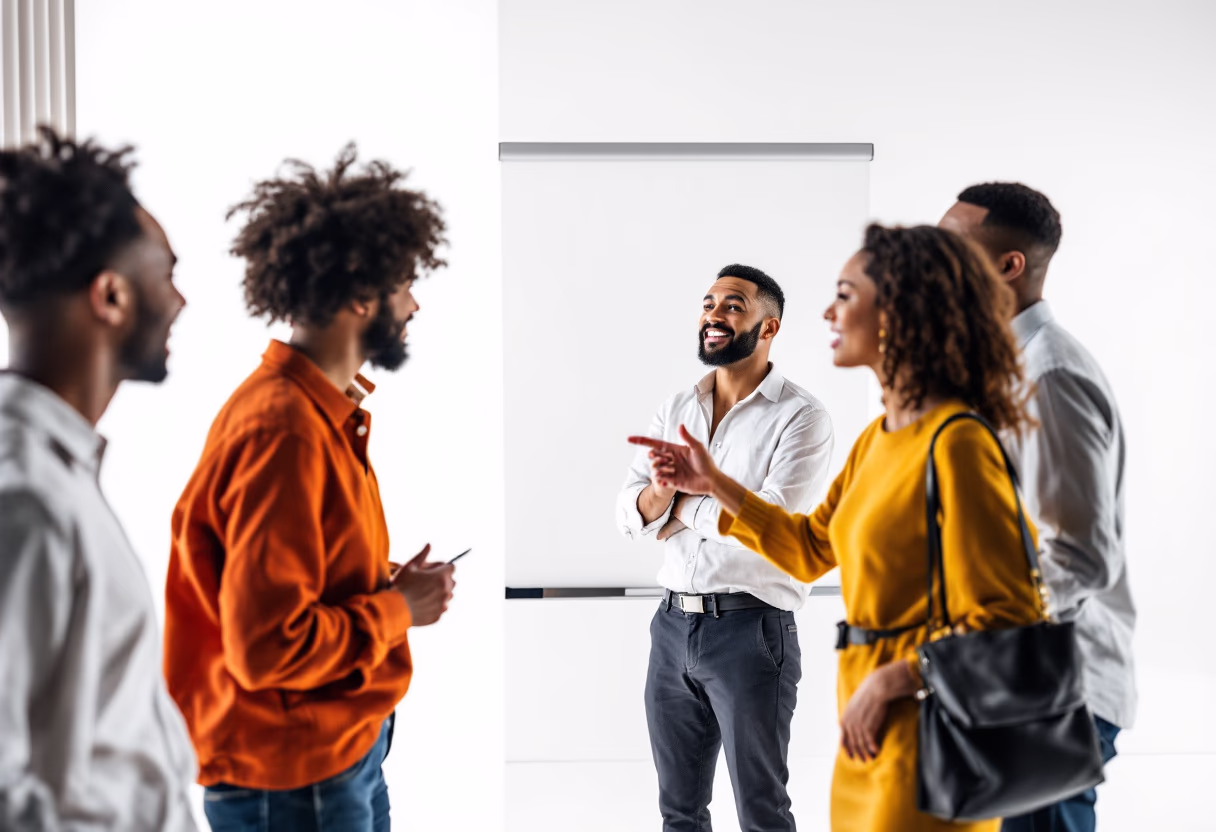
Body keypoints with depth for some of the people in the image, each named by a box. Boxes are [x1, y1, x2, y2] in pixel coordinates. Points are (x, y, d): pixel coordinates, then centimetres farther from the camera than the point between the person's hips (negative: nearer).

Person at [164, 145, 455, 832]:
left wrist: (391, 584, 1)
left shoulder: (326, 409, 6)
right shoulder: (284, 432, -25)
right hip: (292, 777, -9)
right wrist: (398, 610, -16)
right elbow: (266, 645, -28)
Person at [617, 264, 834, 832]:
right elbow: (629, 513, 5)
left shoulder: (801, 417, -8)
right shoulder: (674, 410, 10)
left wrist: (683, 507, -7)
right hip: (672, 625, 6)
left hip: (749, 630, -6)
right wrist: (661, 491, -18)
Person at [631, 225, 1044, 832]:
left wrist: (891, 679, -19)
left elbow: (1006, 618, -20)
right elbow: (810, 548, 19)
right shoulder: (876, 439, 7)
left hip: (922, 730, -8)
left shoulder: (957, 445, -19)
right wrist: (712, 482, 15)